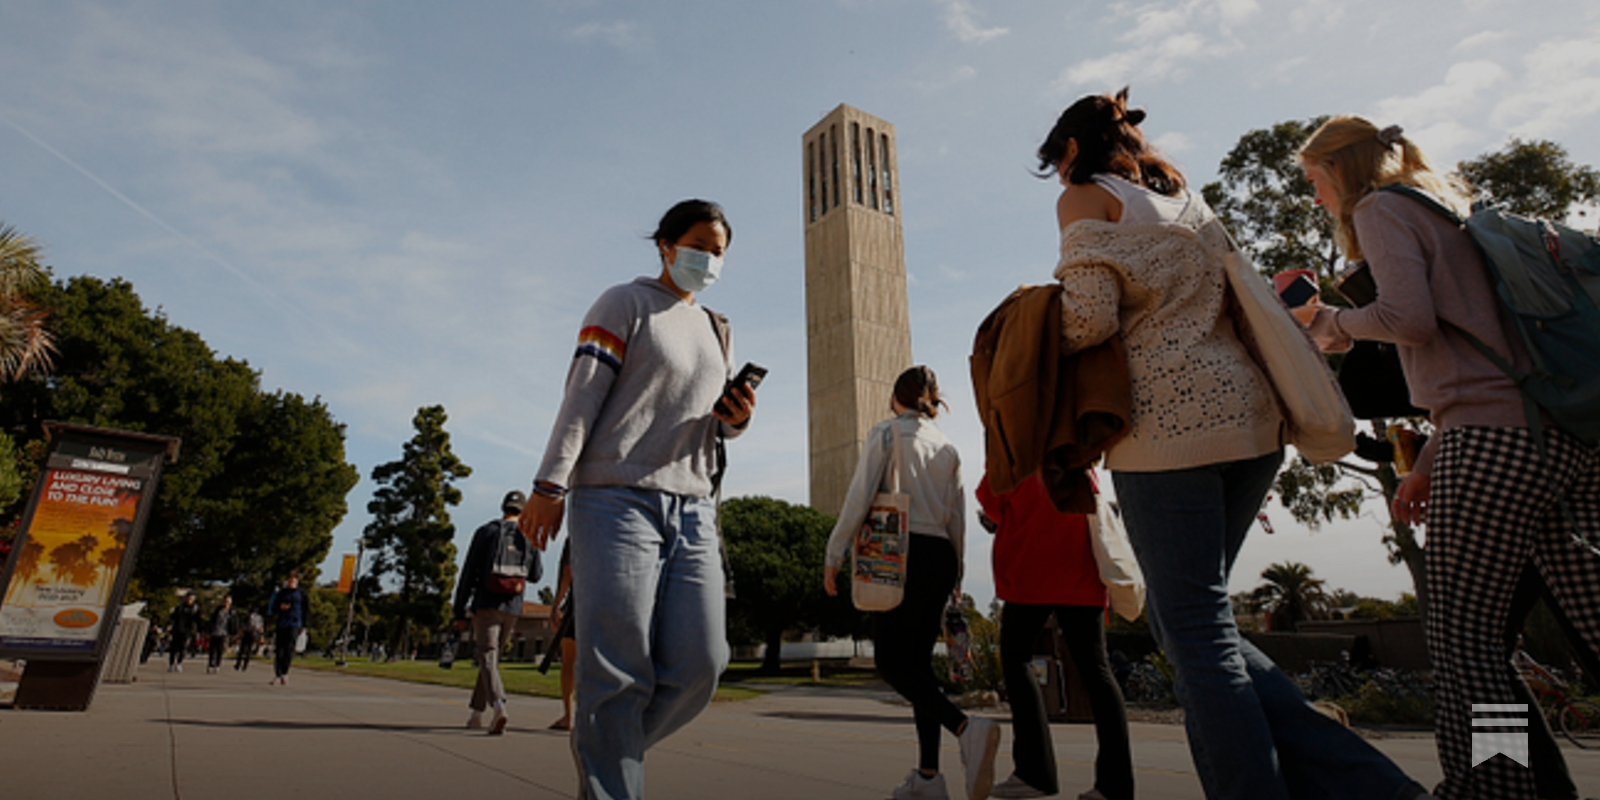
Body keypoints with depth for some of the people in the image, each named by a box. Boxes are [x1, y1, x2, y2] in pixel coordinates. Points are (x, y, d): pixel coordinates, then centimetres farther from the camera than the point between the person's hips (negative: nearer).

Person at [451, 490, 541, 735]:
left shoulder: (486, 531, 0)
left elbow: (468, 574, -2)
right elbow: (534, 575, 14)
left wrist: (459, 612, 1)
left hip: (486, 605, -3)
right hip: (512, 607, 3)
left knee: (488, 658, -7)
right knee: (492, 657, 18)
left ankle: (498, 706, -29)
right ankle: (476, 712, 26)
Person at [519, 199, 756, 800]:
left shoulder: (716, 331, 24)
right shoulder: (625, 303, 4)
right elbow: (582, 396, -5)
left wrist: (737, 419, 0)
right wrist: (550, 484, -14)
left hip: (691, 508, 6)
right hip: (616, 499, -6)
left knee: (700, 661, -1)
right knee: (619, 669, -8)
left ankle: (605, 746, 22)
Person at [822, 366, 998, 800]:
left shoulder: (886, 432, -1)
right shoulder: (948, 448, 15)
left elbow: (860, 497, -9)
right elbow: (957, 516, 15)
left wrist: (834, 555, -4)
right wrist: (955, 572, 24)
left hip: (902, 552, -6)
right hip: (941, 555, 7)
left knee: (891, 661, -4)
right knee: (918, 660, 9)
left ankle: (966, 727, -22)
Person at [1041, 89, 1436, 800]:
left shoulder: (1084, 197, 3)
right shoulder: (1188, 199, 25)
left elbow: (1091, 318, -12)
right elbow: (1232, 305, 22)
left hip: (1168, 422, -8)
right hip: (1250, 417, 8)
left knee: (1196, 632, -2)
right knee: (1182, 618, 14)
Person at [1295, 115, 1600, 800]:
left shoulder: (1383, 209, 2)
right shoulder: (1452, 207, 28)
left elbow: (1410, 317, -16)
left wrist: (1335, 321, 6)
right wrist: (1431, 457, 23)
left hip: (1497, 442, -9)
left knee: (1462, 633, -3)